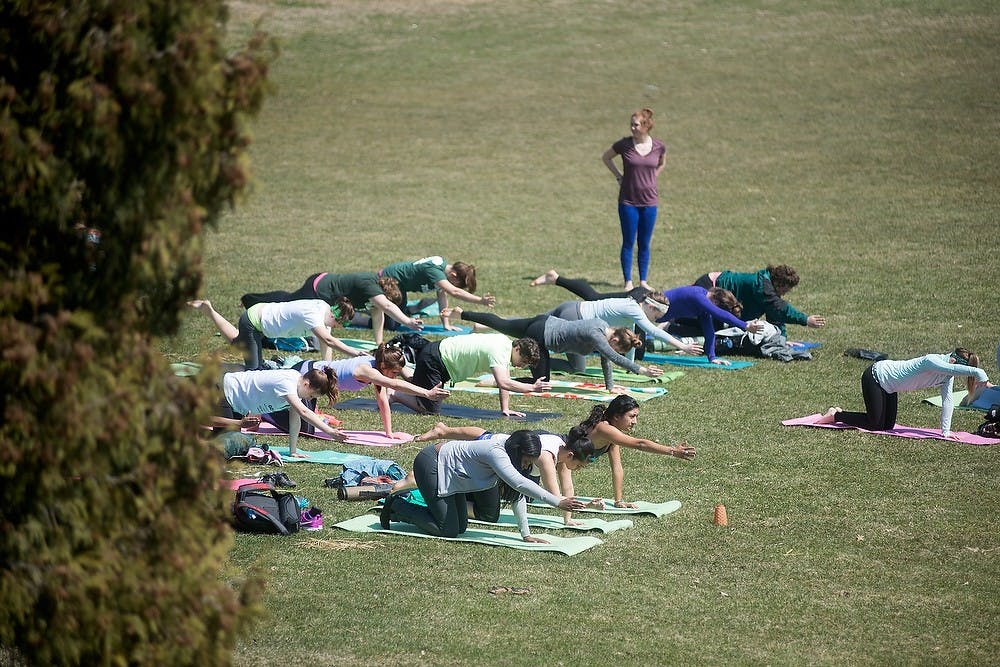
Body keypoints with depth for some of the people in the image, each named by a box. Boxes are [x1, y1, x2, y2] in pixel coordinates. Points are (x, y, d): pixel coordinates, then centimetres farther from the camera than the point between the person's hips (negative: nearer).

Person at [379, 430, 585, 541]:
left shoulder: (510, 453, -3)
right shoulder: (496, 453, -32)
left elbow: (518, 495, -2)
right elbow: (520, 484, -44)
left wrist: (526, 534, -7)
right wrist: (558, 502, -46)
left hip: (451, 477, 10)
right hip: (430, 464, -10)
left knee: (461, 527, 10)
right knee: (448, 530, -12)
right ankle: (396, 506, 5)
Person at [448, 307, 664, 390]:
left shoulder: (605, 327, 0)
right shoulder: (596, 335, -25)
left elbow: (605, 359, 7)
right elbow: (613, 358, -34)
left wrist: (610, 386, 7)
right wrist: (640, 370, -35)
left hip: (546, 323, 9)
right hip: (540, 335, -9)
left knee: (501, 325, 25)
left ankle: (462, 314, 35)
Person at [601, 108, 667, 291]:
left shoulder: (659, 147, -4)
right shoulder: (624, 144, -8)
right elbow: (606, 158, 9)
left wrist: (651, 179, 8)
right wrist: (619, 176, 3)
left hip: (649, 201, 1)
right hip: (628, 201, -1)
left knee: (644, 244, 8)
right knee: (628, 243, 2)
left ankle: (643, 281, 17)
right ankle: (628, 282, 9)